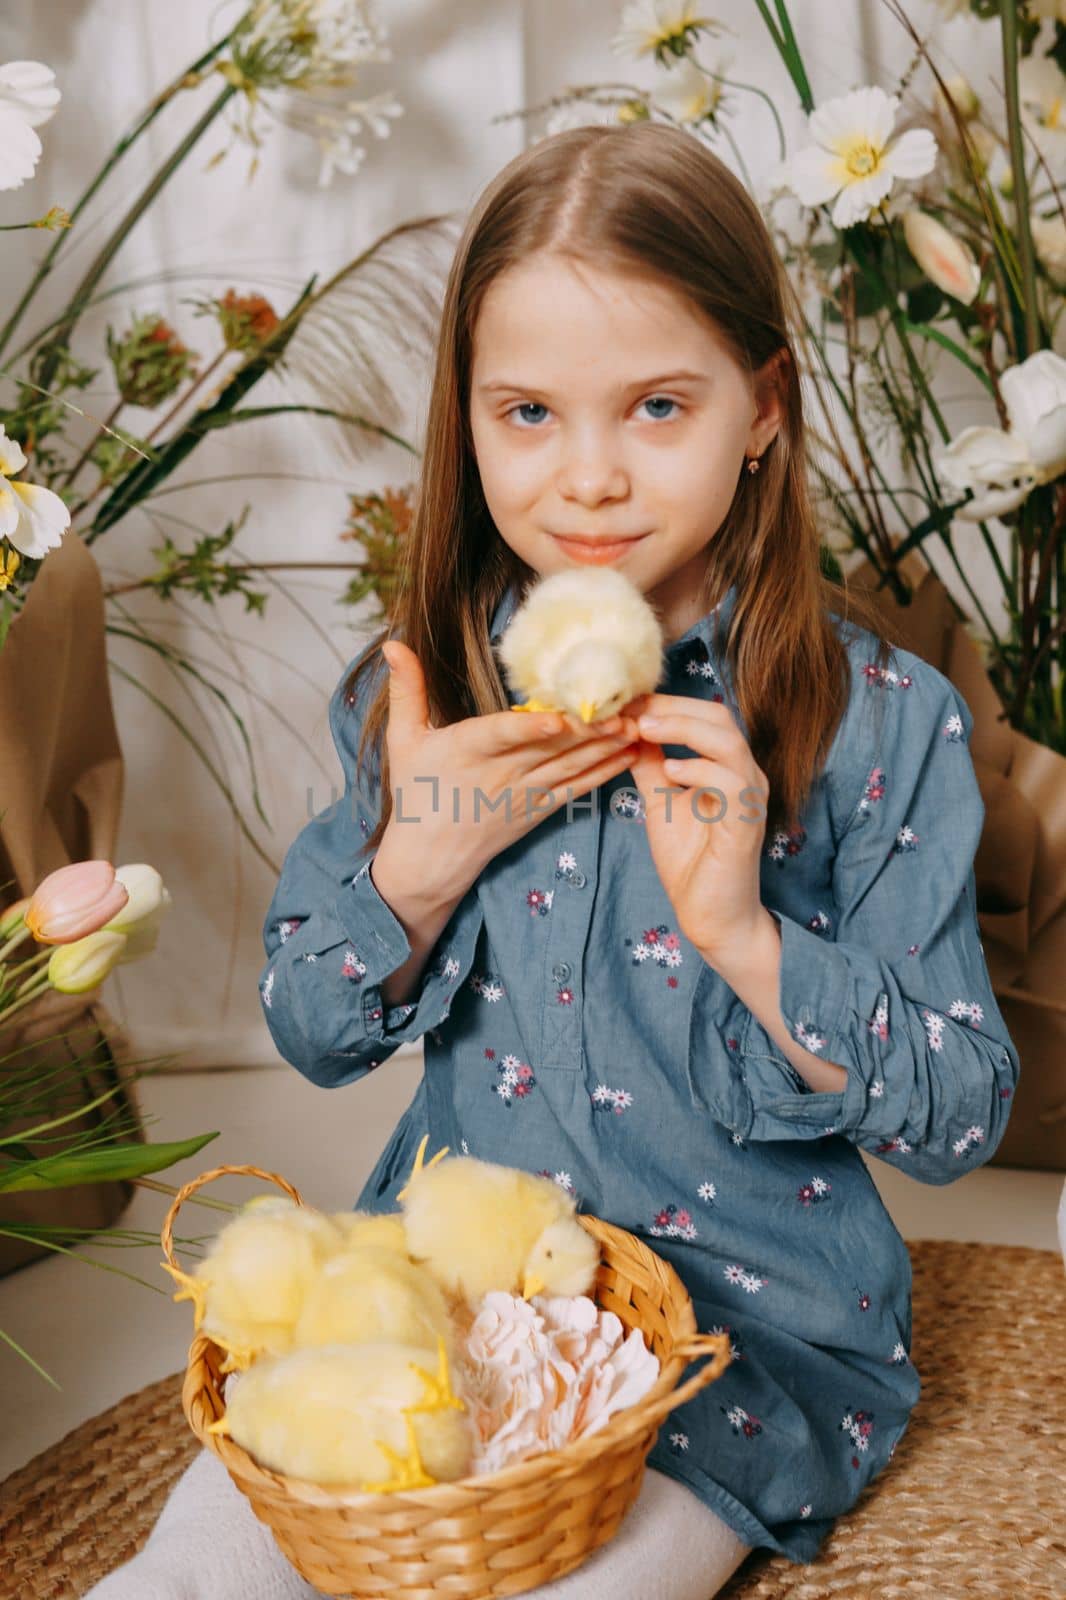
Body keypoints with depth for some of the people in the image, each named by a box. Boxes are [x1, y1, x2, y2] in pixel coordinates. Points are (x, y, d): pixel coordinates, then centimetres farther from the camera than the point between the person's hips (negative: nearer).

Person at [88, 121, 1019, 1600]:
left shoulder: (880, 719, -13)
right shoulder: (424, 687, -3)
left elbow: (964, 1121, -11)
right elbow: (312, 1035, 2)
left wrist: (744, 934, -26)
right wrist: (416, 866, -17)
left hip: (754, 1325, -2)